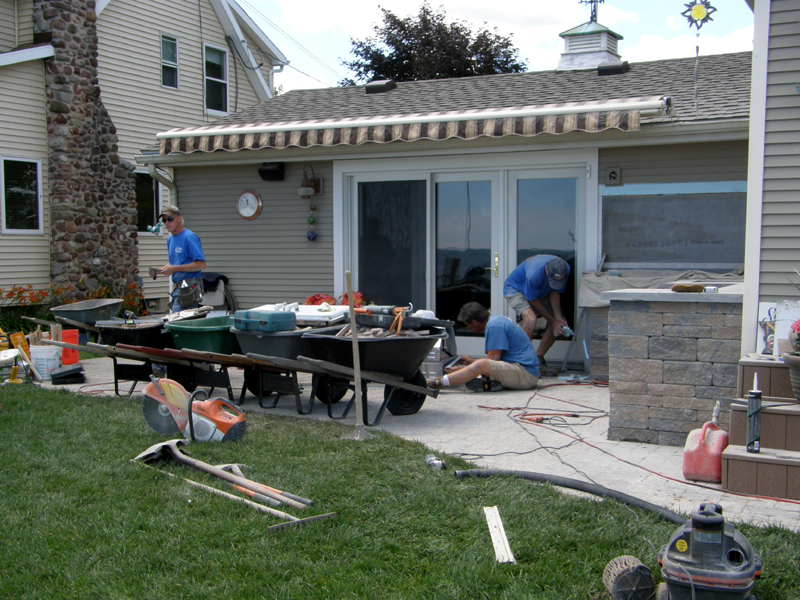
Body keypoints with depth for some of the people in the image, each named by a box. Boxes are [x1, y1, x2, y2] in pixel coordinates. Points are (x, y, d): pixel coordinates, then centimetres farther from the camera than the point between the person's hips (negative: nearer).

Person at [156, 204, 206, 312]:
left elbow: (201, 264, -17)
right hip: (177, 287, 9)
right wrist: (164, 269, 6)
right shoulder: (170, 239, 18)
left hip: (189, 286, -9)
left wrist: (175, 268, -17)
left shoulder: (189, 237, -10)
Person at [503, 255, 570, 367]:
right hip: (515, 289, -7)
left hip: (540, 292, 7)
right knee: (530, 318, -33)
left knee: (560, 321, -4)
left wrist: (558, 316, -22)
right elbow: (533, 301, -26)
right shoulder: (534, 274, -41)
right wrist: (552, 321, -20)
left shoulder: (565, 269, -24)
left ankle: (538, 359, 5)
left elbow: (555, 292, -11)